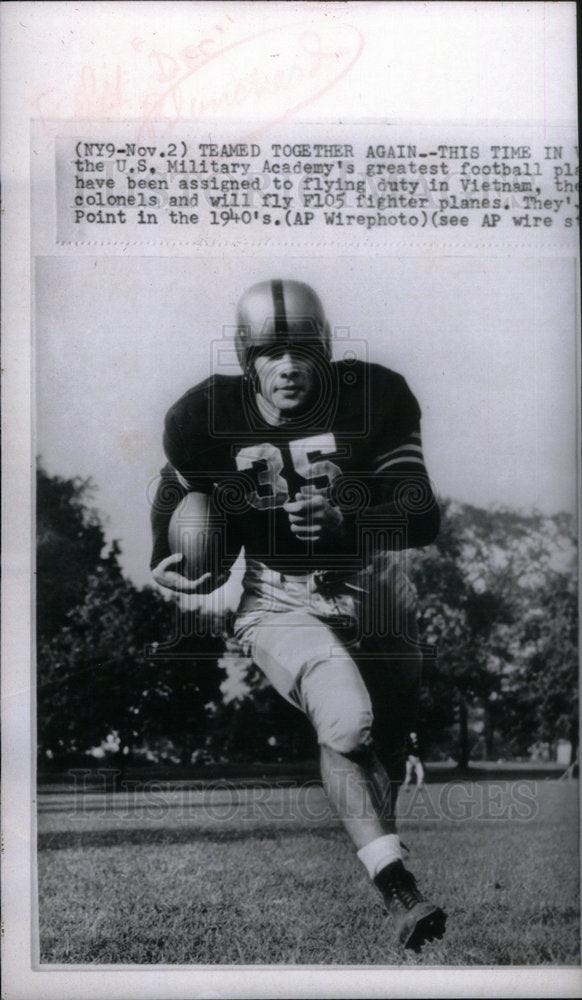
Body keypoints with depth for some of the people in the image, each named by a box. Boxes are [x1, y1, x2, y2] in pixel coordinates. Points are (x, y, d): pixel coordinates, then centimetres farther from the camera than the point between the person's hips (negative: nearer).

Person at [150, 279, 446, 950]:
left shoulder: (373, 399, -11)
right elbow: (175, 490, 16)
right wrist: (165, 561, 4)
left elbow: (423, 520, -15)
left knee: (385, 743, 5)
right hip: (280, 602, -2)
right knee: (348, 721, -27)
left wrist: (343, 521, -30)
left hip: (373, 592, 2)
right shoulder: (211, 416, -7)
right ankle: (397, 889, -21)